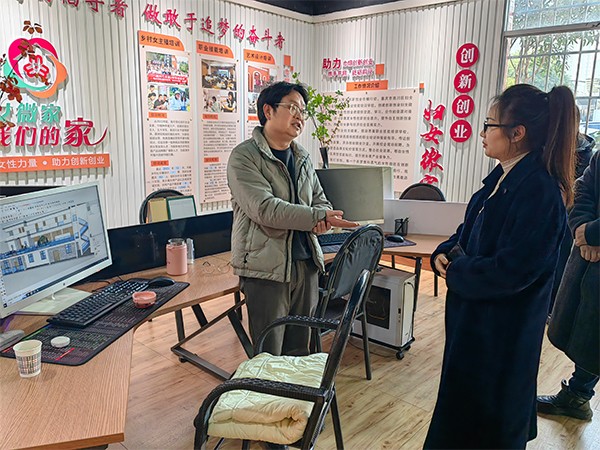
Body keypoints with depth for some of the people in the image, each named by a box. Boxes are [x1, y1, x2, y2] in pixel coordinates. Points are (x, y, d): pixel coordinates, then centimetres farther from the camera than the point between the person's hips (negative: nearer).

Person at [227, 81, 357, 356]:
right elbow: (265, 209, -20)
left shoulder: (302, 158, 15)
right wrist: (318, 217, -20)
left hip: (306, 263, 7)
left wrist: (321, 220, -6)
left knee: (300, 351, 16)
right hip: (266, 268, -6)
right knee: (269, 357, 4)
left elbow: (320, 200, 19)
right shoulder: (244, 156, -8)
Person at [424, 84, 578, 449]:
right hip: (473, 314, 9)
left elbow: (512, 269, -26)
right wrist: (444, 254, -4)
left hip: (502, 329, -9)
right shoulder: (503, 177, 5)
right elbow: (470, 231, 14)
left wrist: (455, 272, -13)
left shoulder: (540, 192, -24)